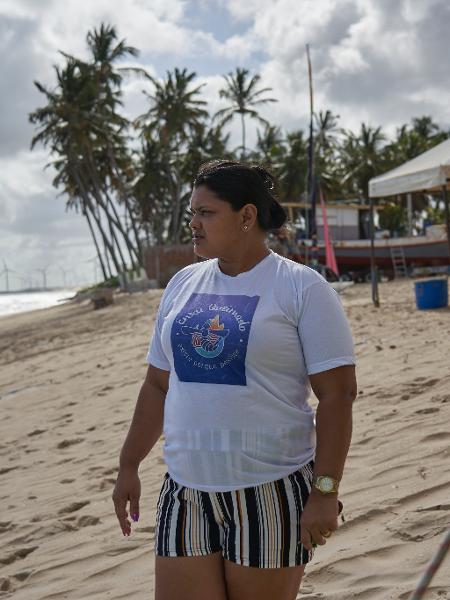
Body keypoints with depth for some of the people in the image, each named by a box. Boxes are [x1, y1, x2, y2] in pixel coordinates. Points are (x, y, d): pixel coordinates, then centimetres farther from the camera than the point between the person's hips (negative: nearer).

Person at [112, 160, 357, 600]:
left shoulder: (301, 288, -6)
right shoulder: (182, 284, 10)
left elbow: (337, 394, -10)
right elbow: (157, 385, 16)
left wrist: (326, 491, -15)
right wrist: (129, 466, 14)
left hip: (270, 494, -4)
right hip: (185, 492, 5)